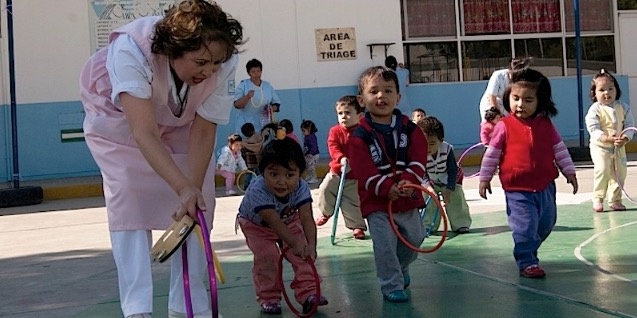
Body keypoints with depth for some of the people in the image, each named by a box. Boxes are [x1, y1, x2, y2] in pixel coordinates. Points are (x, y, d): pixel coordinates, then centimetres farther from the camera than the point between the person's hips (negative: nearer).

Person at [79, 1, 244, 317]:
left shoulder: (223, 64, -32)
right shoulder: (131, 50, -43)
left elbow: (203, 131, -26)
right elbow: (144, 133, -47)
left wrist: (194, 191, -35)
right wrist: (184, 189, -57)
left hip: (180, 125, 3)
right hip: (119, 122, -3)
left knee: (199, 205, -6)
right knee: (129, 202, -17)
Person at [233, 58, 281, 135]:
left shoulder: (268, 86, 11)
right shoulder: (243, 85, 2)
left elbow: (277, 103, 16)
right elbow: (237, 105, -5)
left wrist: (272, 109, -7)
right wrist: (247, 97, -23)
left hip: (263, 126, 3)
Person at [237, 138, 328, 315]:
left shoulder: (301, 188, -32)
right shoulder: (258, 191, -43)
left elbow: (307, 218, -39)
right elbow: (274, 221, -47)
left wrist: (311, 245, -53)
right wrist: (295, 243, -55)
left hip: (289, 220, 3)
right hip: (256, 224, -3)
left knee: (302, 254, -10)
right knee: (266, 256, -17)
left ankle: (308, 293, -1)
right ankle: (268, 298, -1)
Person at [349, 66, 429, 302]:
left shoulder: (409, 129, 1)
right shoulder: (360, 136, -10)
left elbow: (419, 159, -5)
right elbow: (364, 171, -16)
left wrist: (409, 181, -23)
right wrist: (387, 188, -28)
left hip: (408, 198, 4)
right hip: (376, 202, -4)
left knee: (414, 238, 15)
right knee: (385, 245, -6)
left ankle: (401, 269, 42)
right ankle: (392, 285, 9)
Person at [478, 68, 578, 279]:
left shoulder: (546, 125, 2)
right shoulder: (504, 126, -7)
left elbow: (559, 150, 10)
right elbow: (492, 154, -1)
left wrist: (569, 172, 9)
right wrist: (484, 178, 0)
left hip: (545, 187, 5)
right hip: (517, 190, -5)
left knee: (546, 224, 17)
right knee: (525, 228, -8)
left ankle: (527, 252, 38)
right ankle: (527, 263, 6)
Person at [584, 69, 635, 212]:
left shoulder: (623, 108, 2)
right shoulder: (594, 110, -11)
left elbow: (629, 125, 0)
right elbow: (594, 129, -18)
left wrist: (624, 138, -20)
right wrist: (609, 139, -31)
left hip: (619, 147, 5)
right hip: (600, 147, -5)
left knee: (620, 172, 6)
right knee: (602, 169, -22)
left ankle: (615, 200, 20)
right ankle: (597, 199, -8)